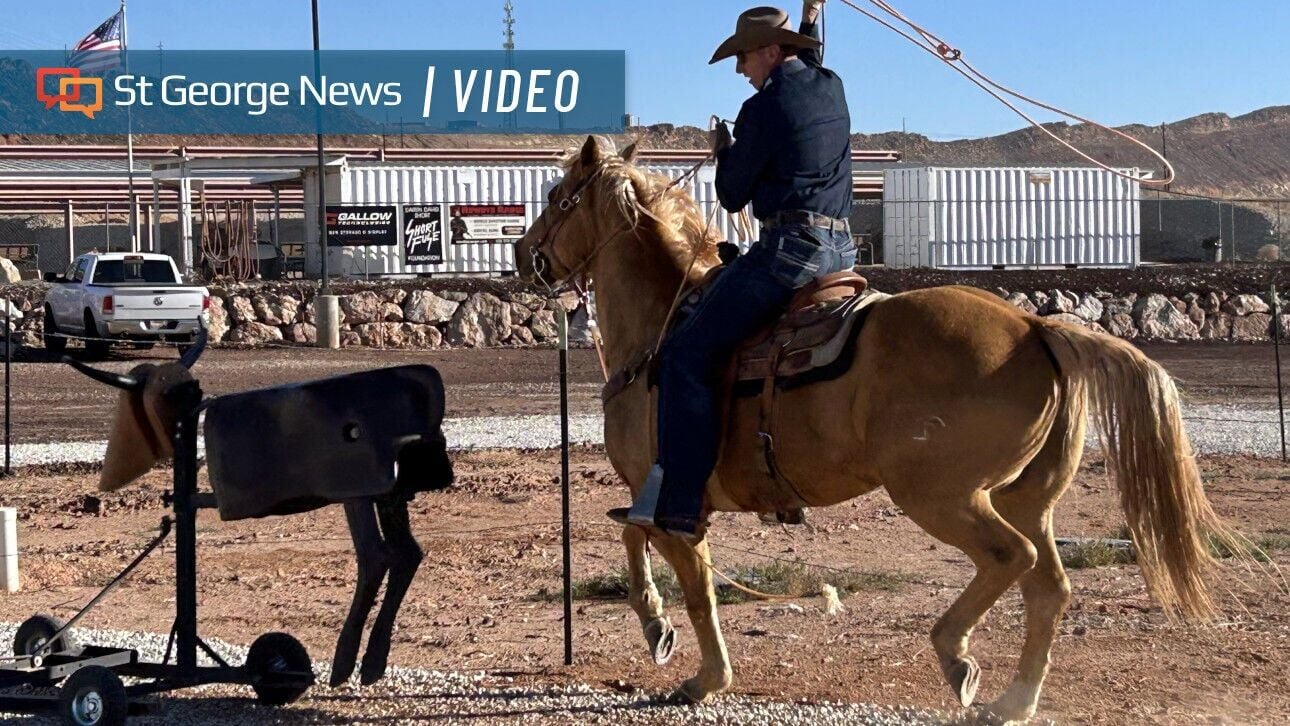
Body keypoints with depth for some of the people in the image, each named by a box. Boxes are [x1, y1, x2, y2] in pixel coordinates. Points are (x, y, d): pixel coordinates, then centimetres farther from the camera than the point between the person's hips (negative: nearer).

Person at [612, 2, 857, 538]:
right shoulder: (833, 89, 15)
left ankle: (677, 505, -15)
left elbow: (733, 196, 0)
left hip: (788, 248, -10)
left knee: (687, 353, -8)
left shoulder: (762, 110, -8)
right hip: (841, 248, 10)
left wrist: (724, 153, 18)